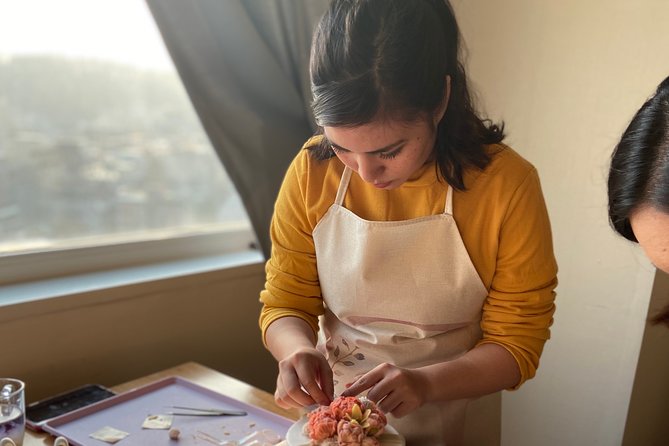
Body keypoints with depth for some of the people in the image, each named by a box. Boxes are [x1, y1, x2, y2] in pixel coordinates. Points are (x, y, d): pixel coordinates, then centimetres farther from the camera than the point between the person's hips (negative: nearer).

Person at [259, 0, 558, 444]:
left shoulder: (507, 185, -21)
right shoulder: (311, 172, -14)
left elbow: (516, 346, -14)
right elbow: (284, 304, -5)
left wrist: (425, 383, -30)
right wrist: (298, 351, -26)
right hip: (332, 408, 2)